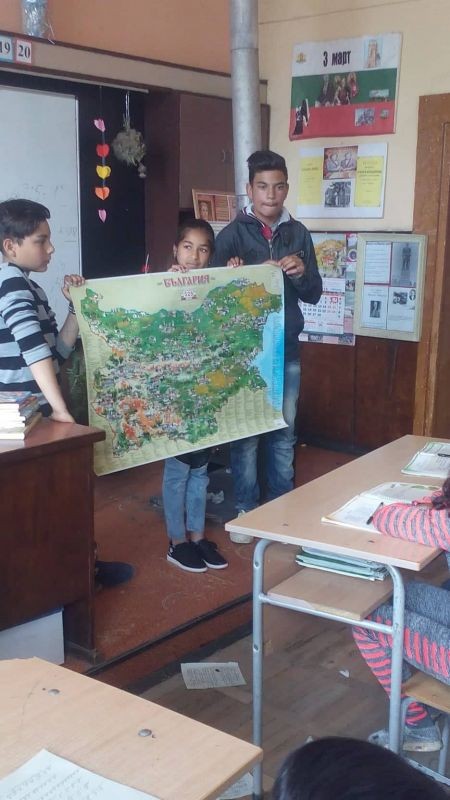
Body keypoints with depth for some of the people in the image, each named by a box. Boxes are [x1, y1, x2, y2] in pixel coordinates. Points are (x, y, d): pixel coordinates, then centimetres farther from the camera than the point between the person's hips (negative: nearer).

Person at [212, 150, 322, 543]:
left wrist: (300, 274, -14)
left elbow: (313, 294, 7)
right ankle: (246, 510, 19)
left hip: (287, 351, 3)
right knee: (246, 434, 5)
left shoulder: (298, 234, 6)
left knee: (284, 433, 12)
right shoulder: (232, 234, -5)